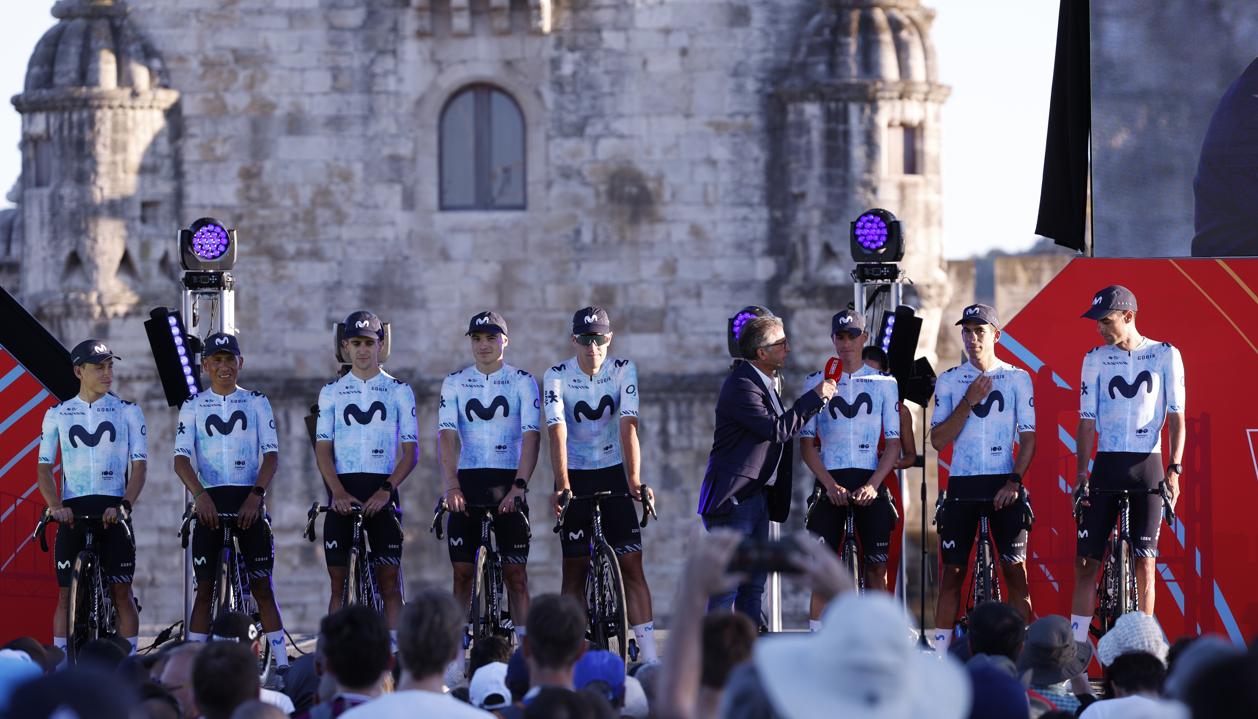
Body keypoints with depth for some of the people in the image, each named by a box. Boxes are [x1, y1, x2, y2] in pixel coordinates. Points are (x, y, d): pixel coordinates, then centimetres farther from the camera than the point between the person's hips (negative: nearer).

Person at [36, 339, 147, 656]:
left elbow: (139, 465, 1)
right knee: (66, 594, -1)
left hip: (113, 510, -1)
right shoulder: (57, 414, 8)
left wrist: (124, 505, -15)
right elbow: (45, 466, 5)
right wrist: (56, 507, -12)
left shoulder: (128, 412, 5)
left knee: (122, 592, -4)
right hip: (72, 511, 1)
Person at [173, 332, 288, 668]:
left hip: (248, 501, -1)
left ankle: (281, 664, -5)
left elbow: (271, 455, 1)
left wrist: (256, 496, -14)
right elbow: (181, 458, -1)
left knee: (262, 586, -4)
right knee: (205, 588, 0)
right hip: (209, 502, 1)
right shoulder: (193, 405, 8)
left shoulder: (256, 402, 8)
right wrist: (200, 495, -18)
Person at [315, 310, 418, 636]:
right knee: (339, 580, 1)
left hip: (381, 492, -1)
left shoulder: (399, 390, 6)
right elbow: (322, 448, 4)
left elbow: (411, 450, 2)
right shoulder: (331, 392, 10)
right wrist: (338, 492, -12)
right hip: (342, 491, 1)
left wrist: (386, 490, -13)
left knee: (389, 577, -6)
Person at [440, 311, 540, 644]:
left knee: (516, 572, -5)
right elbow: (447, 437, -5)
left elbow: (531, 437, -9)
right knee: (462, 571, 1)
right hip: (467, 482, 2)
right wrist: (452, 487, -20)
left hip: (508, 482, -2)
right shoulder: (455, 383, 5)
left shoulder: (522, 381, 0)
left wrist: (519, 487, -22)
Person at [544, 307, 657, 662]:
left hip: (613, 475, 0)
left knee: (631, 564, -7)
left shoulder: (623, 370, -7)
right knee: (575, 570, 1)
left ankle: (648, 656, -10)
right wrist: (562, 484, -34)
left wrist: (634, 480, -29)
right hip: (575, 477, 0)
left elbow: (628, 426, -18)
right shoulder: (557, 376, -10)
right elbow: (557, 431, -21)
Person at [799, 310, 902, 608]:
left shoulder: (884, 383, 8)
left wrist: (873, 485, -11)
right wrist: (830, 484, -9)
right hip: (831, 482, 0)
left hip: (870, 482, 0)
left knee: (877, 568, -2)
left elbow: (893, 443, 4)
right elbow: (806, 443, 5)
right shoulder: (816, 382, 8)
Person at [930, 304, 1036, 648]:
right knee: (952, 571, 0)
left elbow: (1028, 437, 3)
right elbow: (938, 440, -1)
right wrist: (968, 402, -11)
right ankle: (940, 654, 3)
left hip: (1004, 486, -1)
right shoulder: (949, 381, 6)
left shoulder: (1017, 378, 4)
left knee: (1015, 570, -4)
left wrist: (1014, 482, -10)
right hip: (962, 486, 1)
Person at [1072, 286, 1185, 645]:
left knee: (1144, 562, -2)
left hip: (1147, 467, -2)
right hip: (1106, 467, 2)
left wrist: (1174, 471, -10)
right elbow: (1087, 421, 5)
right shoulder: (1095, 359, 6)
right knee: (1086, 561, -2)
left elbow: (1176, 416, -1)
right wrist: (1081, 474, -4)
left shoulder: (1165, 355, 1)